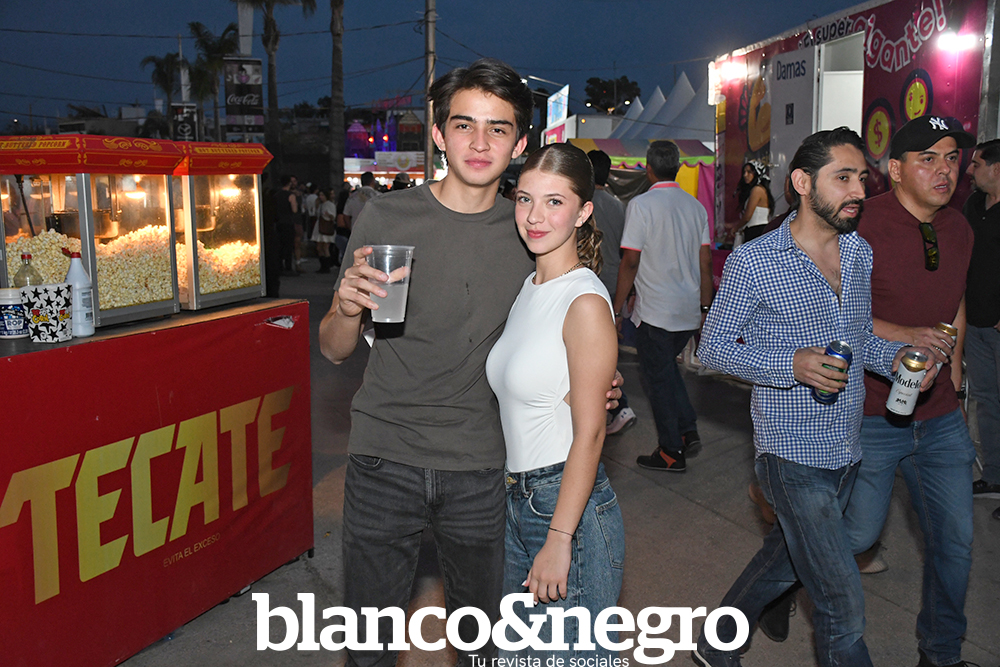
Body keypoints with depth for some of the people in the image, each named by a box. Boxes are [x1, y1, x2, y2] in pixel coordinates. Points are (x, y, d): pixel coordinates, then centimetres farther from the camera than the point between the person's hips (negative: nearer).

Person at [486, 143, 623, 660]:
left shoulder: (586, 303, -17)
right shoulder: (529, 288, 9)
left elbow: (589, 432, -18)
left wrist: (559, 540, -18)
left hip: (570, 502, -8)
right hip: (520, 498, 8)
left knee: (567, 652, 5)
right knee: (517, 649, 20)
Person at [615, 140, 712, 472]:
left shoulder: (641, 205, -11)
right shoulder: (696, 206, 6)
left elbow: (630, 262, -13)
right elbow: (705, 263, 7)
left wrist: (616, 310, -7)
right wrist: (705, 308, 14)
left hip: (654, 311, -6)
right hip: (689, 309, 6)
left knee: (659, 377, 5)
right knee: (667, 368, 24)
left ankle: (671, 453, 13)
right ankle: (688, 430, 19)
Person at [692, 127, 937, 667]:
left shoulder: (859, 251, 7)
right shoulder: (752, 263, -13)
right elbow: (713, 347, -8)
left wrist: (893, 355, -4)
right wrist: (791, 365, -23)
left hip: (846, 451, 7)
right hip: (794, 455, -7)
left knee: (785, 559, 23)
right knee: (844, 609, -4)